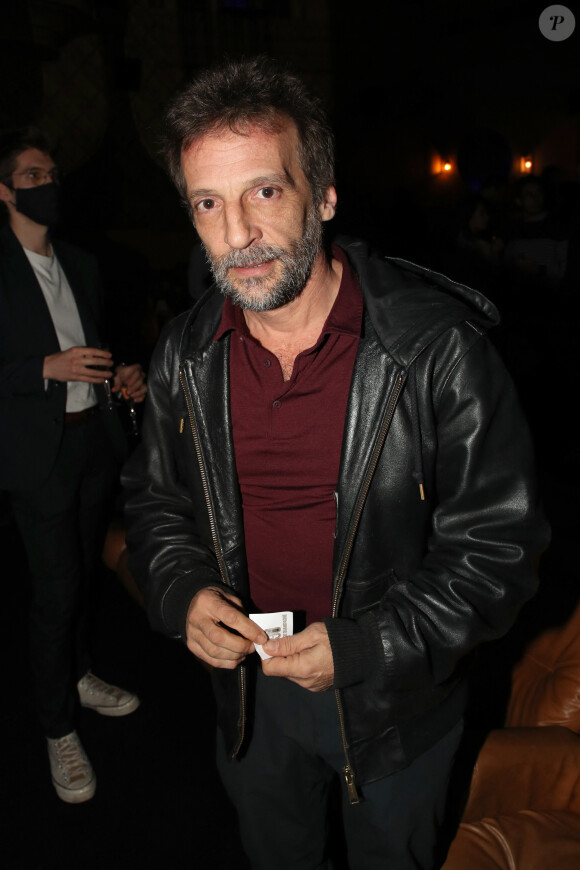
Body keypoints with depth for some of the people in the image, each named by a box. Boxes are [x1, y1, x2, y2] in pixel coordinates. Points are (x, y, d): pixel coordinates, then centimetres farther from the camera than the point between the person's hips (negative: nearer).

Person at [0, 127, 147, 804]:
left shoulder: (80, 263, 12)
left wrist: (123, 376, 1)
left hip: (95, 436, 6)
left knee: (85, 570, 17)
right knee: (57, 587, -1)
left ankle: (78, 676, 39)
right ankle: (58, 728, 17)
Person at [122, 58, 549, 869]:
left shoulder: (439, 347, -24)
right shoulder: (186, 355, -9)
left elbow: (498, 542, -18)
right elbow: (154, 496, 5)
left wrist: (364, 647, -25)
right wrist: (183, 589, -15)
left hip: (396, 698, -3)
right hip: (248, 683, 4)